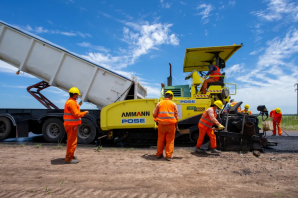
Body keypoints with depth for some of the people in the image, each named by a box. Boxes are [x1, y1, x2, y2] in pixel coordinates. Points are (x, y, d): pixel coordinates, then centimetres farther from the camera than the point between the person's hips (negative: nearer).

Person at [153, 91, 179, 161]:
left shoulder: (159, 103, 6)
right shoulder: (173, 104, 4)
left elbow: (154, 114, 7)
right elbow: (176, 115, 4)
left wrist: (157, 120, 25)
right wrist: (176, 125, 12)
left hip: (161, 124, 2)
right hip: (171, 124, -1)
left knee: (160, 139, 13)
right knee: (170, 140, 5)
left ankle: (159, 154, 21)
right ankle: (168, 156, 5)